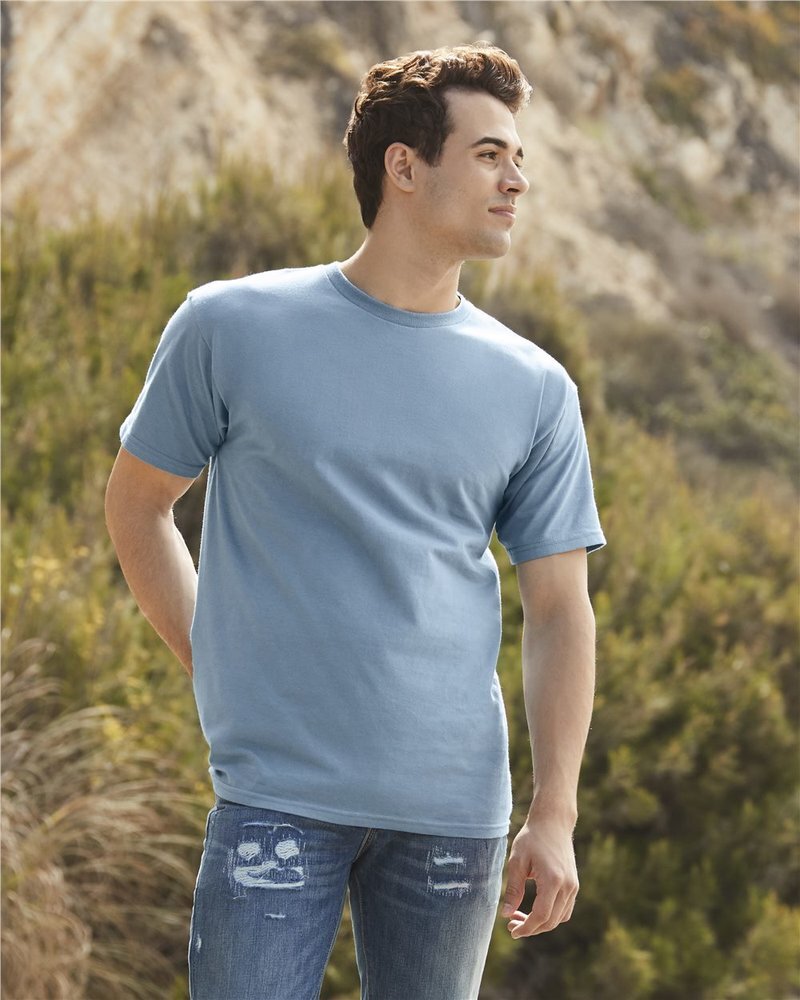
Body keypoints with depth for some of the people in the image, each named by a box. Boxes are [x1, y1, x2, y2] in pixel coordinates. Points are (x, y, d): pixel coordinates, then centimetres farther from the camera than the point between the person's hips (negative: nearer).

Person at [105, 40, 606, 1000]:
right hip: (278, 797, -2)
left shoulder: (535, 390, 7)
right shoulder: (230, 328, 1)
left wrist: (555, 815, 0)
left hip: (455, 808, 3)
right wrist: (215, 667, 5)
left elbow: (559, 609, 7)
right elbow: (135, 502, 13)